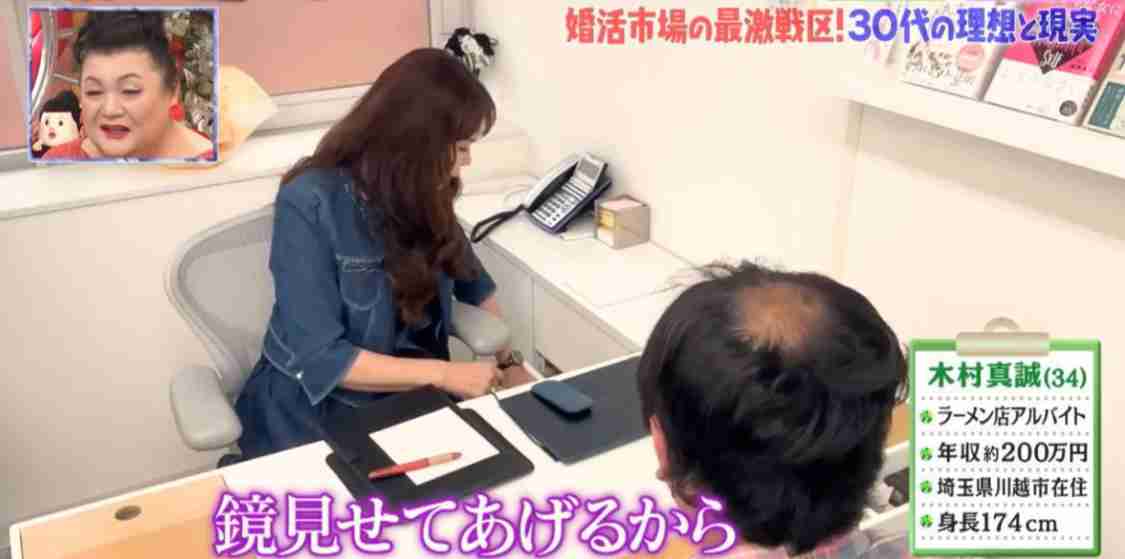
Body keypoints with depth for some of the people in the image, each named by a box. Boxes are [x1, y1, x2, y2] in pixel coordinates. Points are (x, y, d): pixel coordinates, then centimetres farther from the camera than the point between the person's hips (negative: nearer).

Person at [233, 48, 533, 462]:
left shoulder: (424, 196, -1)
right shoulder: (310, 204, -19)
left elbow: (474, 283, 15)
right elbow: (318, 358, -21)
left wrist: (508, 362, 4)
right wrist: (443, 374, -20)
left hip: (403, 402, 6)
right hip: (314, 418, -6)